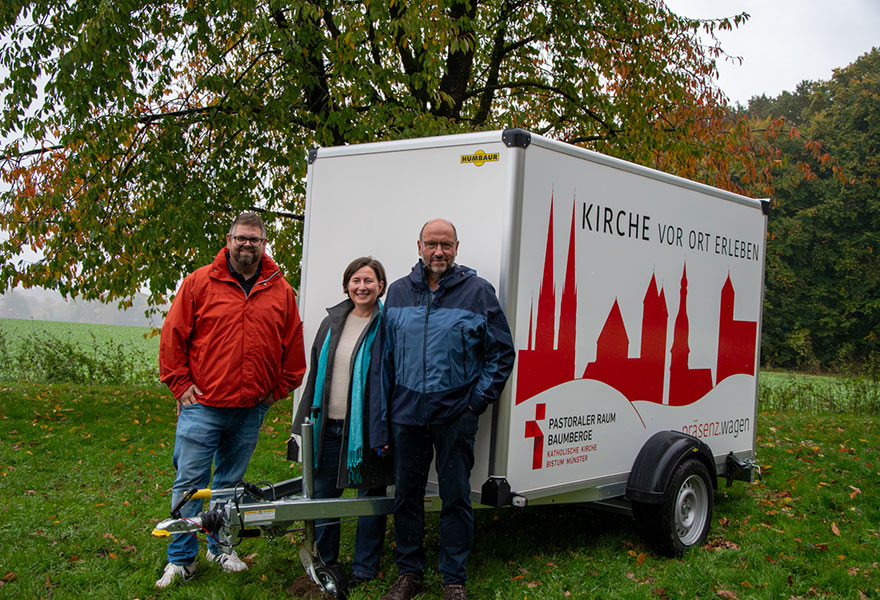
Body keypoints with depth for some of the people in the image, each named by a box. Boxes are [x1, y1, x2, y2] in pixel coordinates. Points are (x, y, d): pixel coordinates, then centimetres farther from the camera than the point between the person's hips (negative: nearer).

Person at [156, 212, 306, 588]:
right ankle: (181, 559, 13)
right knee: (189, 483, 2)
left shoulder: (280, 291, 5)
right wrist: (180, 384, -2)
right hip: (202, 404, -2)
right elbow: (173, 336, 1)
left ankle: (221, 547, 29)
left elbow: (293, 346, 11)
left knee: (231, 484, 15)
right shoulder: (199, 282, -2)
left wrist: (277, 389, 9)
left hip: (250, 410, 2)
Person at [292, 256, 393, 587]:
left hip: (366, 429, -5)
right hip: (329, 426, 5)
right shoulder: (332, 322, 11)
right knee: (322, 493, 12)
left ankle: (364, 569, 20)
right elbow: (315, 373, 16)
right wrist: (304, 422, 14)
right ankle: (325, 564, 28)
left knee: (371, 497, 6)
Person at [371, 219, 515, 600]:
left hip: (455, 414, -3)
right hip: (406, 412, 3)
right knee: (406, 494, 10)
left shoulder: (478, 291, -1)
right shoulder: (398, 292, 8)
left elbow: (502, 353, 4)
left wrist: (478, 399, -5)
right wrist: (382, 413, 7)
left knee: (456, 497, 4)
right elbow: (385, 355, 11)